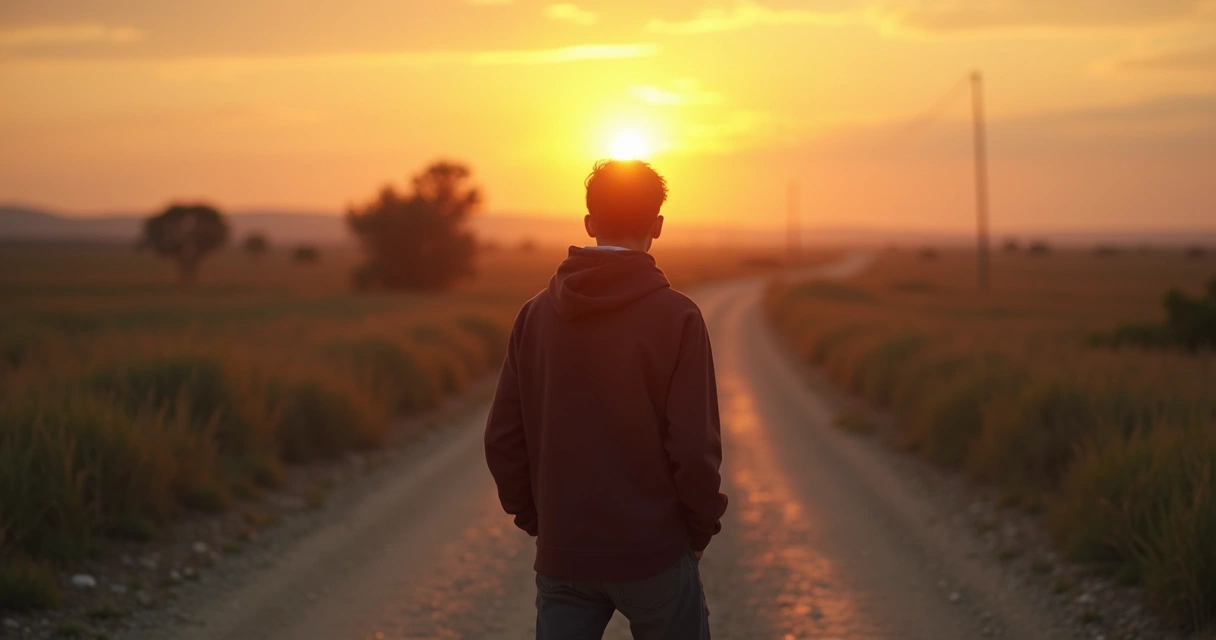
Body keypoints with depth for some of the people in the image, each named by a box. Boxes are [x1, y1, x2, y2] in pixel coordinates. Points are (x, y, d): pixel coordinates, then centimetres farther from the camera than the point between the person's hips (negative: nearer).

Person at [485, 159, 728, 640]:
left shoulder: (537, 313, 1)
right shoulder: (676, 316, -11)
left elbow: (503, 437, 2)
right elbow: (694, 446, -14)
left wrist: (535, 519, 13)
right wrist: (702, 528, 2)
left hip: (562, 553, 3)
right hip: (653, 551, -3)